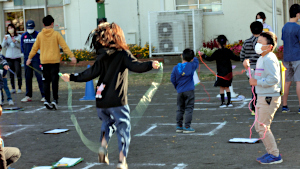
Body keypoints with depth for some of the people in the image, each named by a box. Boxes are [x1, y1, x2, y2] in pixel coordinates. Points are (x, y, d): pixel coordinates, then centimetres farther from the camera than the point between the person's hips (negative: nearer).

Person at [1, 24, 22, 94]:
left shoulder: (19, 37, 0)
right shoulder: (6, 36, 7)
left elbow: (21, 46, -3)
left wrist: (15, 42, -17)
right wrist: (5, 40, -16)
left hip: (17, 57, -2)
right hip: (9, 57, 2)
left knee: (18, 72, -5)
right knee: (11, 73, 4)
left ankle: (19, 88, 0)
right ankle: (13, 88, 9)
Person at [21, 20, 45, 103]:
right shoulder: (23, 36, 10)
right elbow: (22, 47, 18)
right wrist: (26, 54, 8)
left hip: (36, 59, -4)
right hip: (27, 59, 4)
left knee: (39, 77, -9)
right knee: (28, 77, 8)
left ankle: (44, 95, -6)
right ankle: (28, 96, 16)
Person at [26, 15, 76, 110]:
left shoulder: (40, 35, 3)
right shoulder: (56, 34, -4)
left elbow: (35, 48, 10)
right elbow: (64, 46, -8)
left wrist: (30, 58, 21)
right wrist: (71, 56, -6)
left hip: (44, 61, 2)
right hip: (54, 61, -2)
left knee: (46, 82, 8)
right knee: (54, 81, 1)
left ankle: (47, 100, 2)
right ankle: (55, 100, -7)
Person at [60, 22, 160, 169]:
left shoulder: (101, 58, 8)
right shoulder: (123, 54, -2)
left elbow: (90, 73, 6)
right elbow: (136, 66, -17)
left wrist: (72, 78, 17)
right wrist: (151, 64, -27)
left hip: (101, 101, 5)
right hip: (117, 101, -5)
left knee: (108, 123, 25)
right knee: (123, 127, 3)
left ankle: (103, 145, 0)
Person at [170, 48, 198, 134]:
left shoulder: (176, 68, 1)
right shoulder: (191, 66, -7)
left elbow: (172, 79, 2)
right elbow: (196, 61, 14)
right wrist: (193, 57, 31)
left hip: (180, 91, 4)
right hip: (189, 91, -4)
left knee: (180, 109, 12)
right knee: (189, 109, 0)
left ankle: (179, 126, 15)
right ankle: (187, 127, -3)